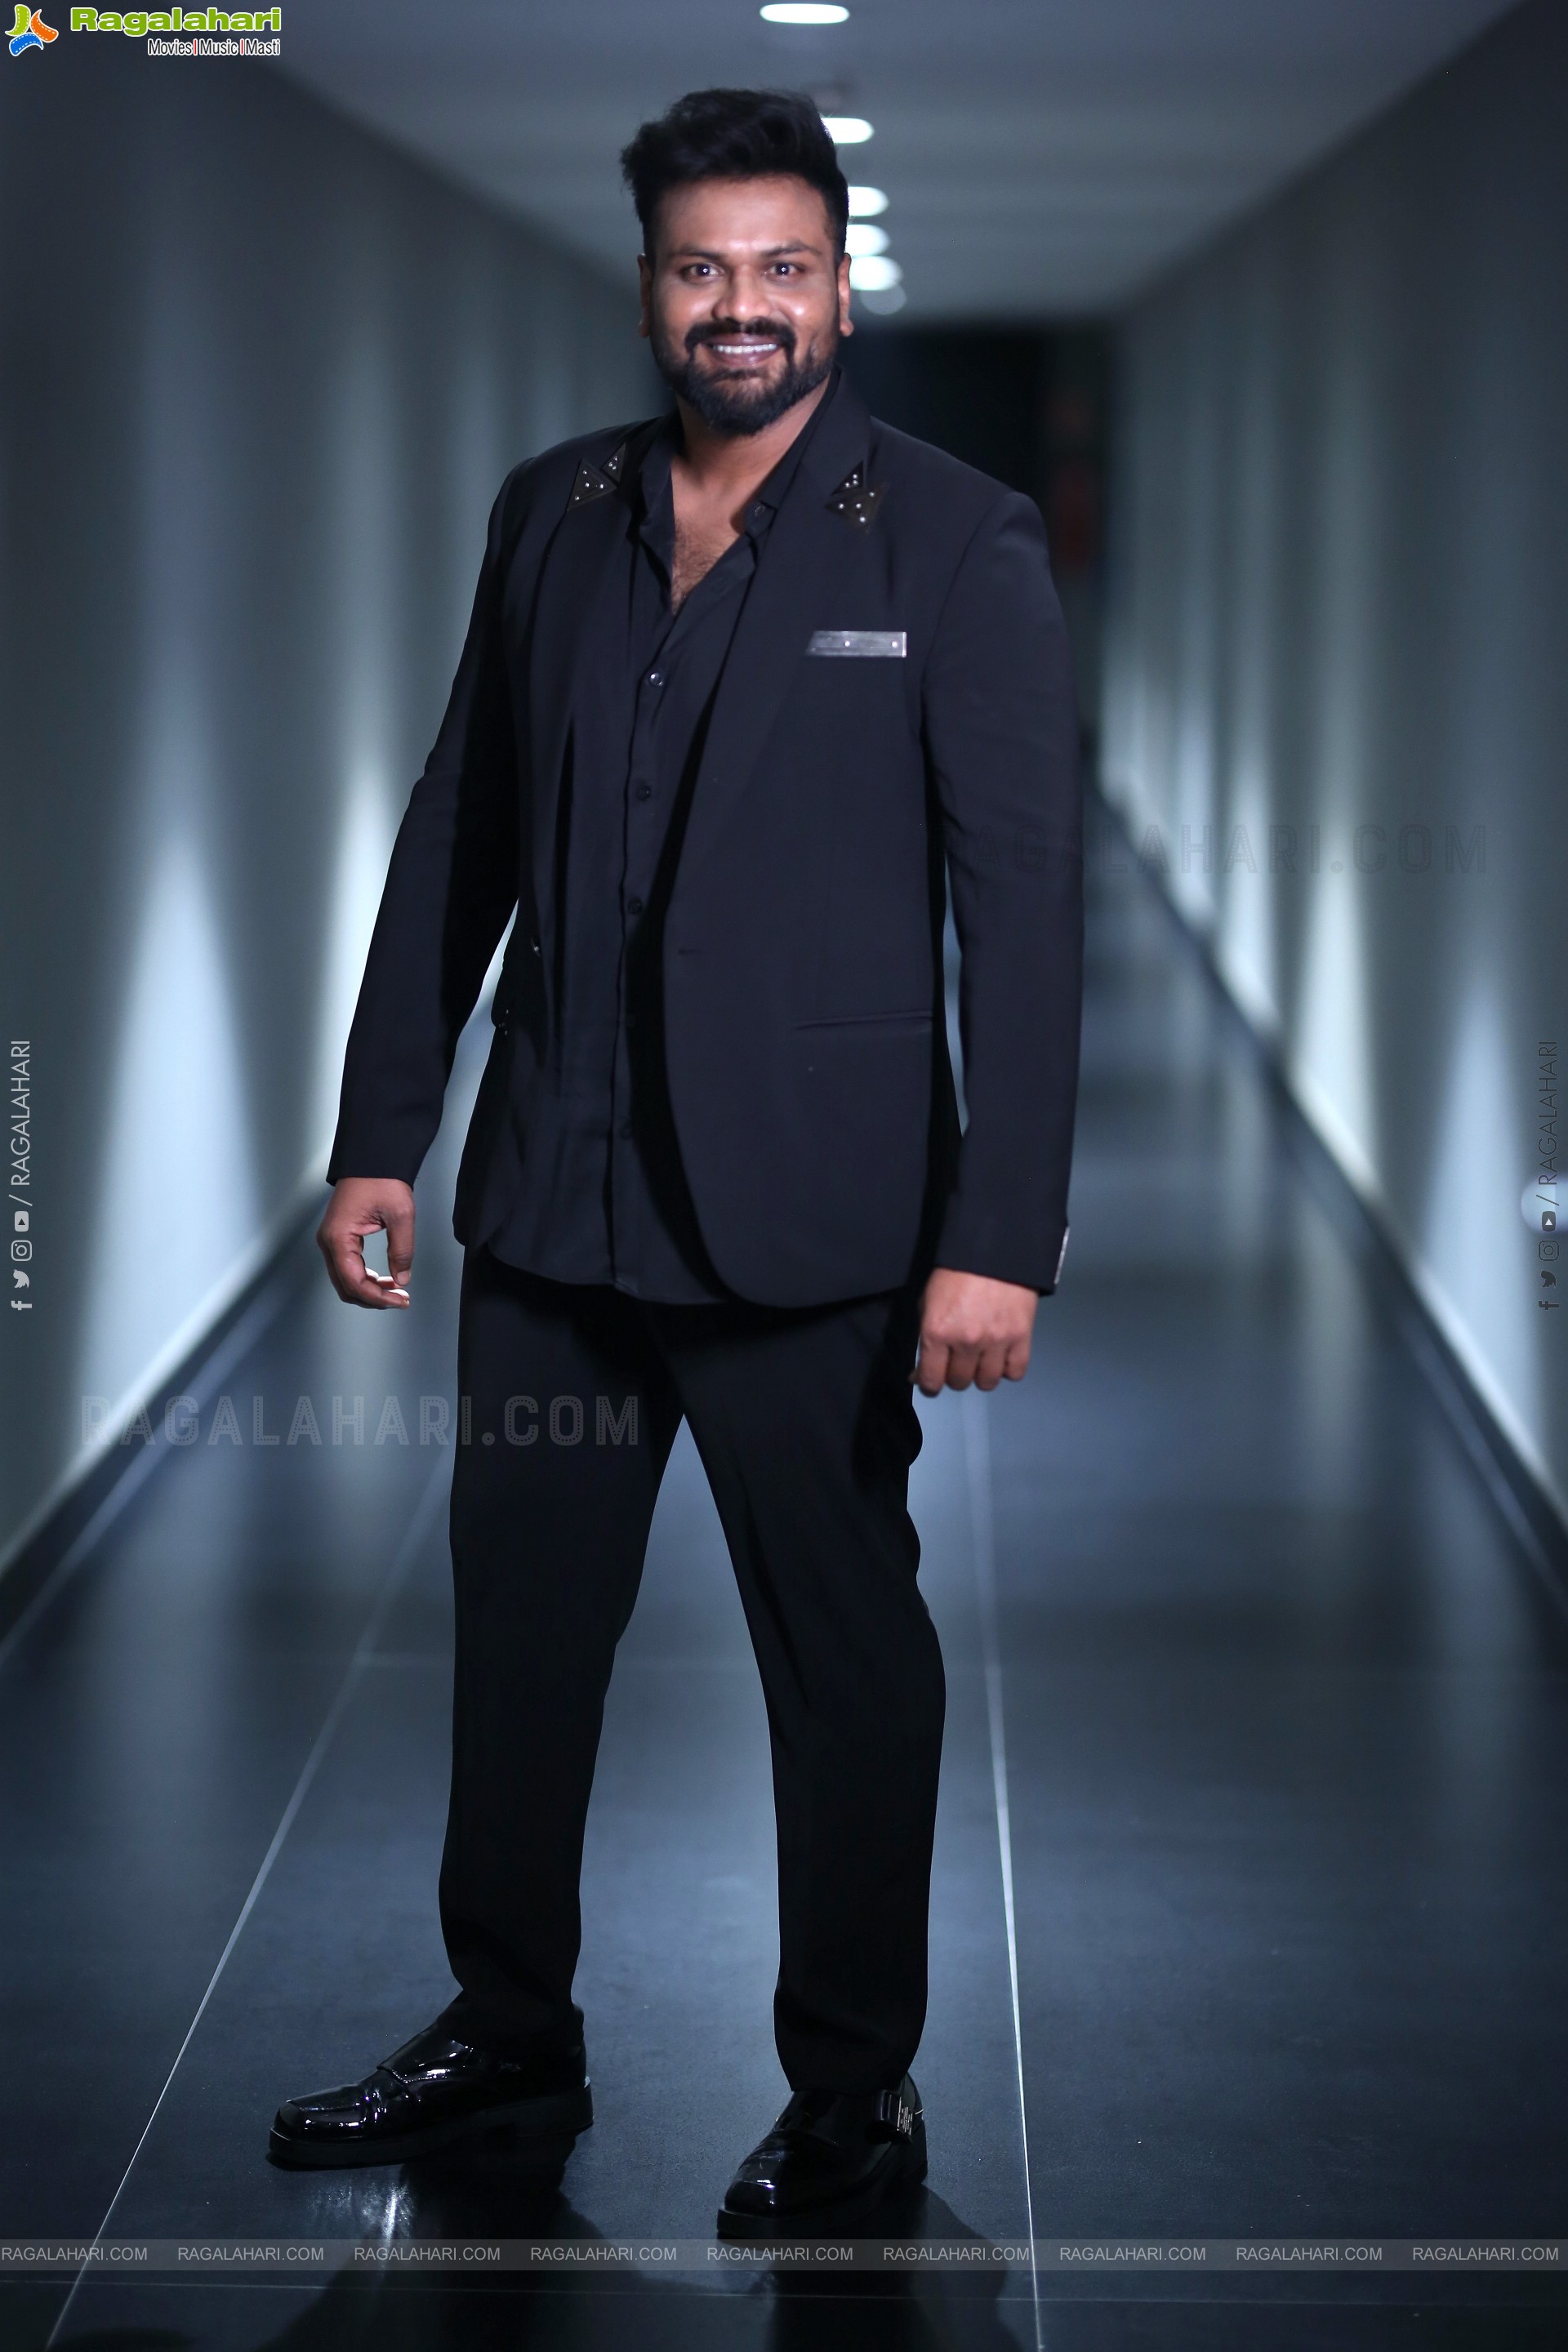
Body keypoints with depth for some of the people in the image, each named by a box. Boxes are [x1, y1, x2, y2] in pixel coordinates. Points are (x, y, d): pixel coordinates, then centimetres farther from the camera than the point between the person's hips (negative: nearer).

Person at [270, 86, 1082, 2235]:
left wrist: (999, 1236, -16)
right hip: (553, 1207, 5)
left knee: (848, 1660, 7)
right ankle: (508, 2040, 30)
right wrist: (379, 1132, 9)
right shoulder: (553, 517, 8)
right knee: (517, 1635, 13)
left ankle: (855, 2095, 22)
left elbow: (1025, 900, -10)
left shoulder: (955, 542, -6)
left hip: (810, 1227, -4)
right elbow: (457, 839, 13)